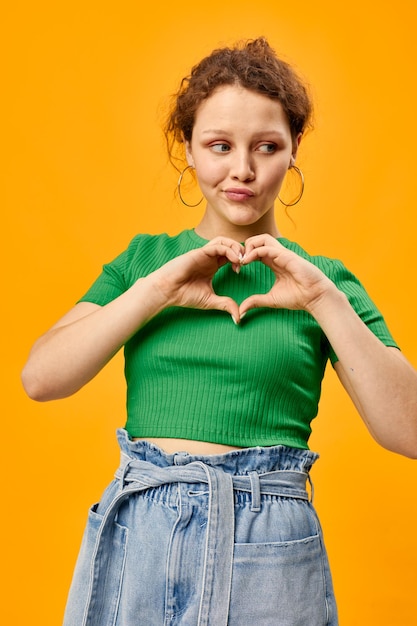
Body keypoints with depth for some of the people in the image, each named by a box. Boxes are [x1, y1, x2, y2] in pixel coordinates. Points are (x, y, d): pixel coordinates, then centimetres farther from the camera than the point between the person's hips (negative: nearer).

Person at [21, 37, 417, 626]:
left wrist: (326, 301, -14)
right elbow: (40, 377, -4)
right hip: (135, 536, 2)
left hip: (265, 550, -1)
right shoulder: (144, 257, 7)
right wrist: (157, 289, -12)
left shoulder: (323, 278, 3)